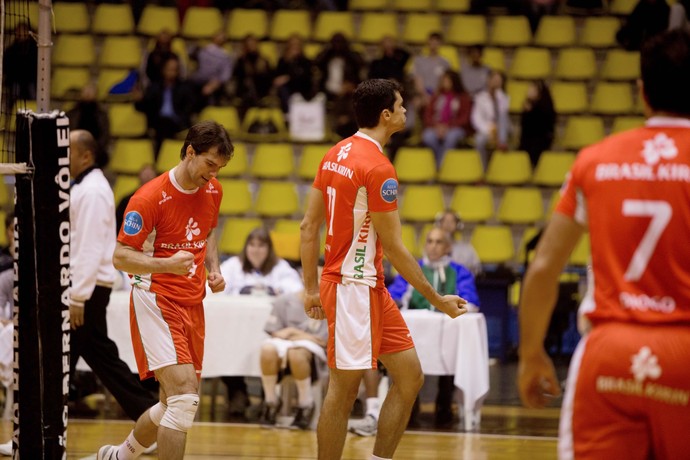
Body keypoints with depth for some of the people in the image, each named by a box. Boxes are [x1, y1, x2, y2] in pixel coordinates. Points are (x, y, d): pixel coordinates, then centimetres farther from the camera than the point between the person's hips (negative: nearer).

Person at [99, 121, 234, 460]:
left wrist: (213, 268, 7)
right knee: (184, 393, -21)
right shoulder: (149, 198, -16)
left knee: (175, 405, 12)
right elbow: (120, 257, -15)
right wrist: (167, 264, -29)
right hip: (156, 301, -7)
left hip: (192, 304, 7)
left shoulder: (213, 191, 6)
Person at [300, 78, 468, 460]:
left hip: (371, 288, 9)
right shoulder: (378, 169, -17)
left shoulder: (336, 154, 10)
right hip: (353, 288, -9)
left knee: (409, 376, 10)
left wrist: (312, 289, 17)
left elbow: (308, 226, 12)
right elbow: (393, 248, -15)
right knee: (343, 389, -3)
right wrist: (437, 300, -9)